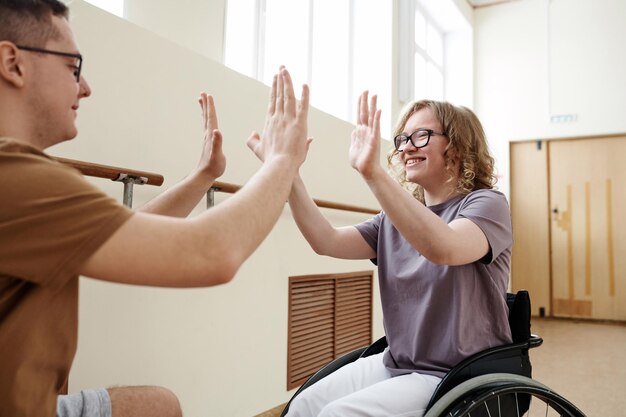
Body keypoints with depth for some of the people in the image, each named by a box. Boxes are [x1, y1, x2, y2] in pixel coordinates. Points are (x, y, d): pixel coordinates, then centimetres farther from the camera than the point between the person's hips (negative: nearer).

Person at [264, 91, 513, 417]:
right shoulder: (396, 218, 8)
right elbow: (326, 241, -6)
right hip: (396, 364, 6)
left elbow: (444, 248, -34)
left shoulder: (485, 204, -10)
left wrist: (372, 173, -44)